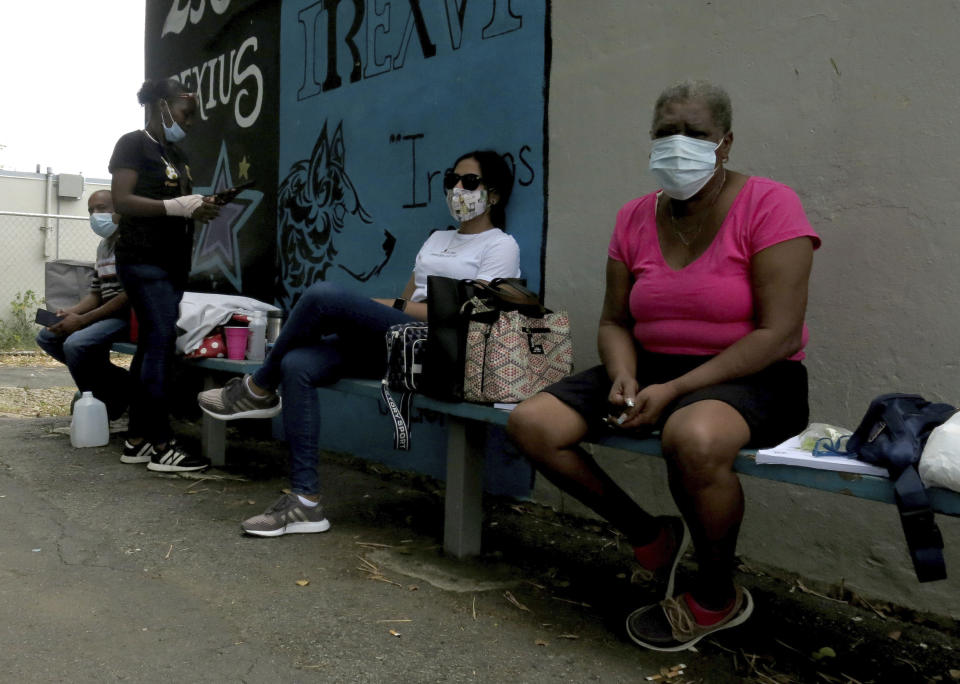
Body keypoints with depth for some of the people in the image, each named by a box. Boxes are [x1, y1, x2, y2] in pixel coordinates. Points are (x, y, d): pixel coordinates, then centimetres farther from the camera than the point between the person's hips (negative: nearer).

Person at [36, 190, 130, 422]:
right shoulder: (102, 246, 17)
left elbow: (129, 294, -21)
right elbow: (96, 294, 18)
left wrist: (82, 320, -20)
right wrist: (71, 312, -3)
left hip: (127, 315, -10)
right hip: (105, 314, 10)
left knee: (75, 344, -30)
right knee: (46, 337, 5)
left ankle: (106, 402, -6)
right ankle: (116, 380, 1)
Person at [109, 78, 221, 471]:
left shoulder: (176, 154, 20)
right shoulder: (133, 144, -4)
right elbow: (122, 200, -15)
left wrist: (198, 207, 8)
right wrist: (176, 206, -21)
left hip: (171, 262, 8)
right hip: (143, 261, -8)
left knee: (149, 347, 7)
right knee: (161, 344, -13)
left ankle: (137, 440, 11)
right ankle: (162, 446, -11)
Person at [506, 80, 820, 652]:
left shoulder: (768, 205, -10)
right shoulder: (635, 218, 7)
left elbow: (778, 335, -16)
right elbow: (614, 322, 10)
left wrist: (674, 391, -23)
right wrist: (624, 377, -13)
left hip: (752, 378, -5)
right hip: (652, 367, 6)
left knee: (694, 438, -41)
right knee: (531, 423, -13)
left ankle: (718, 596, -8)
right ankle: (649, 535, 8)